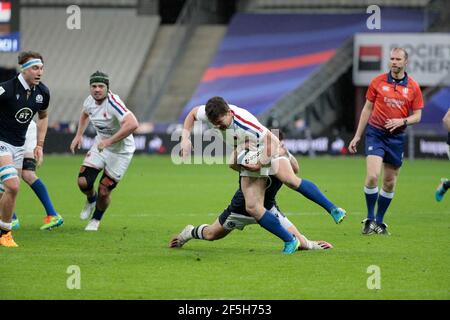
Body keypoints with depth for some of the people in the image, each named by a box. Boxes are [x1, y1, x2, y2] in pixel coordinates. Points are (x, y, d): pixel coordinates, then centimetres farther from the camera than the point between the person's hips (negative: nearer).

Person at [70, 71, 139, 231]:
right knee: (83, 182, -8)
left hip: (120, 151, -6)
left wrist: (109, 141, -42)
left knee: (104, 192, -3)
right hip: (100, 145, 6)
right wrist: (79, 135, 10)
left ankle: (96, 219, 28)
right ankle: (91, 199, 29)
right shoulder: (90, 100, -7)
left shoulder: (113, 103, -31)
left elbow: (132, 124, -45)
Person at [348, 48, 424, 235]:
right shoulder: (378, 82, -1)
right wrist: (357, 136, 5)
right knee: (372, 176, -18)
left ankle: (379, 222, 22)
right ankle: (369, 219, -3)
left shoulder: (413, 87, 1)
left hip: (397, 136, 2)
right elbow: (367, 109, 6)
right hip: (375, 133, -2)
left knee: (390, 182, 8)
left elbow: (417, 116, 5)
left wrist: (402, 121, -17)